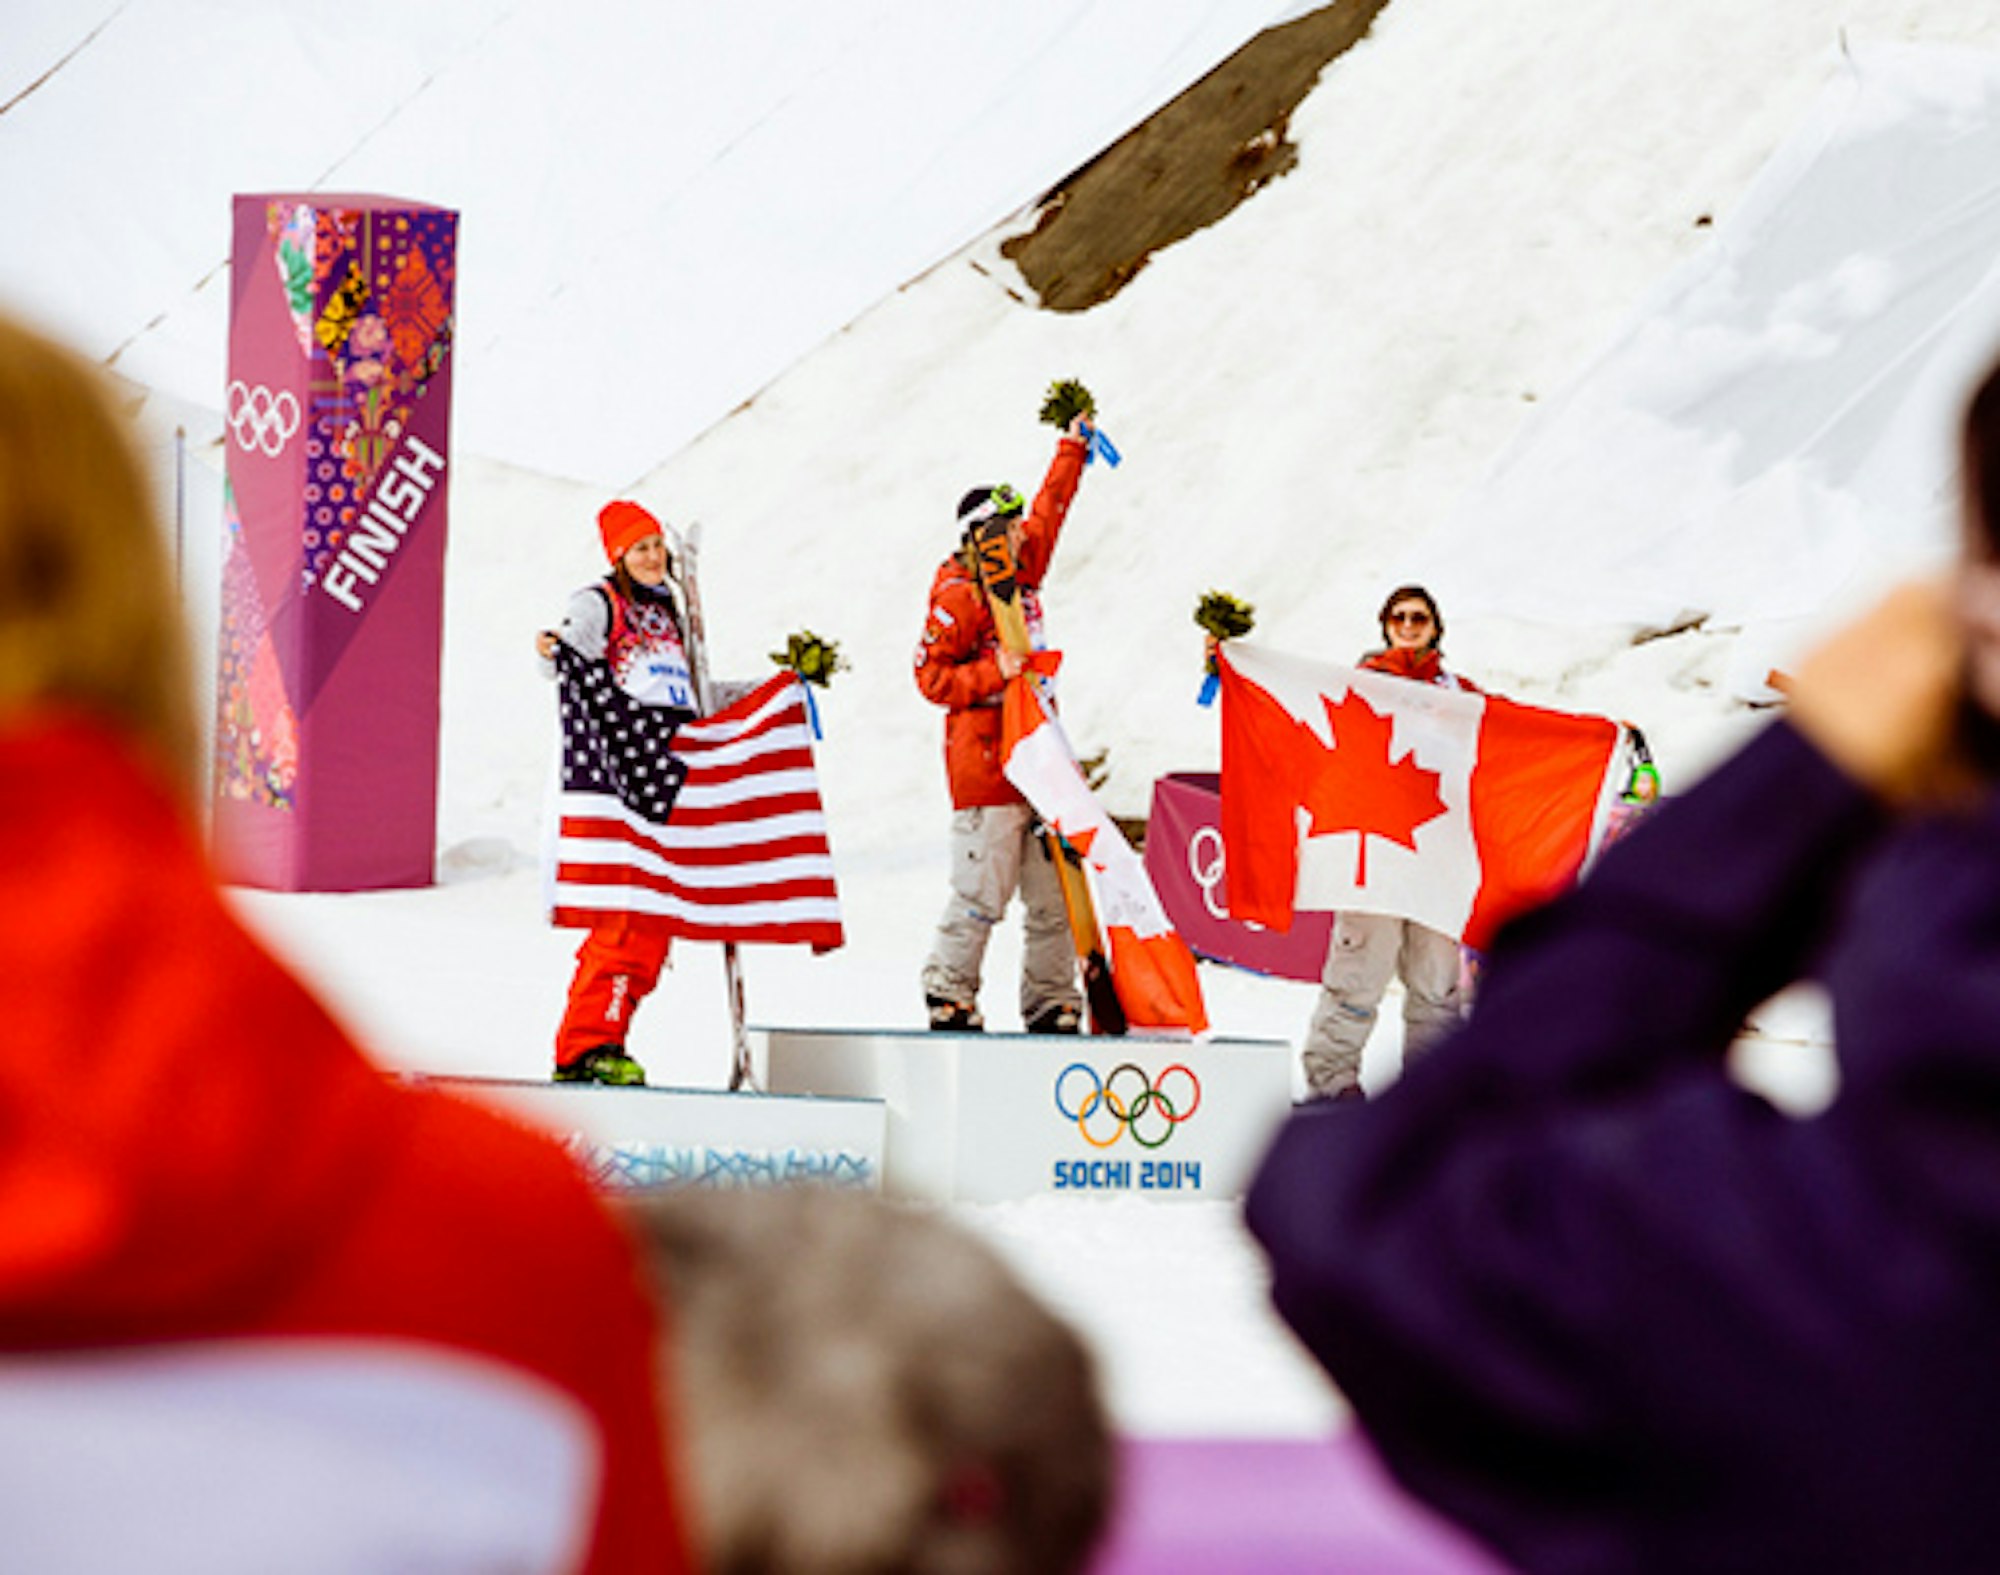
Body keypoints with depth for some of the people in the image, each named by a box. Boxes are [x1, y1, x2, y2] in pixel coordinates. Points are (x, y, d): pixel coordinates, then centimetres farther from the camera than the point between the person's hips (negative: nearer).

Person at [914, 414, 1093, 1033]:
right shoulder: (958, 597, -8)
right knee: (983, 891, -7)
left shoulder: (1020, 575, 14)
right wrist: (995, 673, -19)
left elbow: (1049, 514, 29)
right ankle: (950, 997, 4)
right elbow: (932, 678, -10)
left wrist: (1071, 450, 33)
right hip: (985, 762, -8)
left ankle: (1051, 1004, 11)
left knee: (1053, 891, 5)